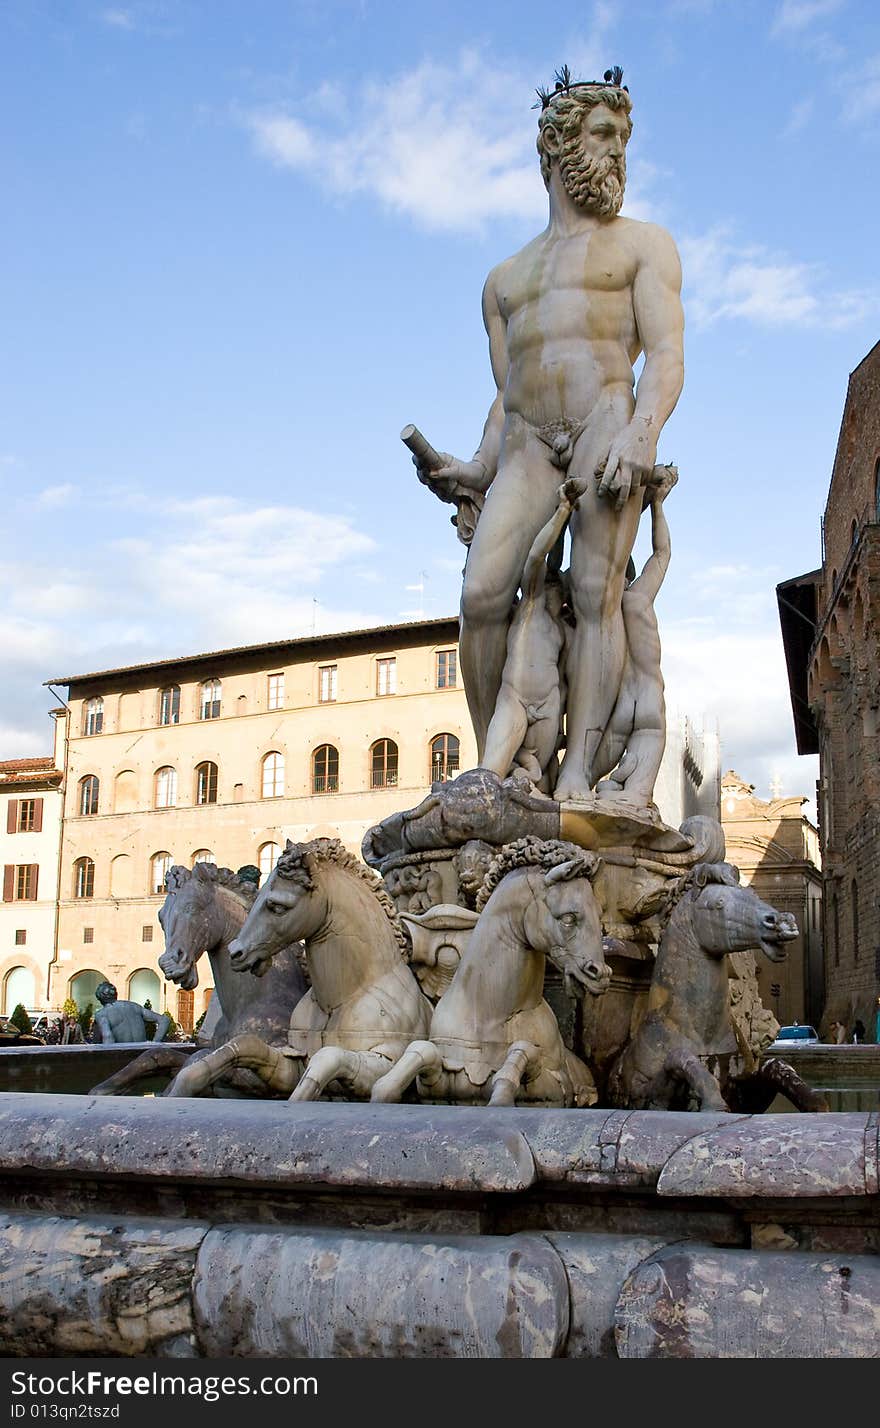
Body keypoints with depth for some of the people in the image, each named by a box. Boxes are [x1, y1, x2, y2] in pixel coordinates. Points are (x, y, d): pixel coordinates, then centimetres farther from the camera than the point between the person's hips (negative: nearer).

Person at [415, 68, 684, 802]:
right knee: (482, 594, -15)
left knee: (597, 591, -17)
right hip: (529, 444, 3)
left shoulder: (643, 244, 16)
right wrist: (476, 472, 5)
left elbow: (667, 357, 0)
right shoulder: (505, 278, 28)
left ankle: (578, 769, -21)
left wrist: (641, 435, -19)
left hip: (610, 421, -3)